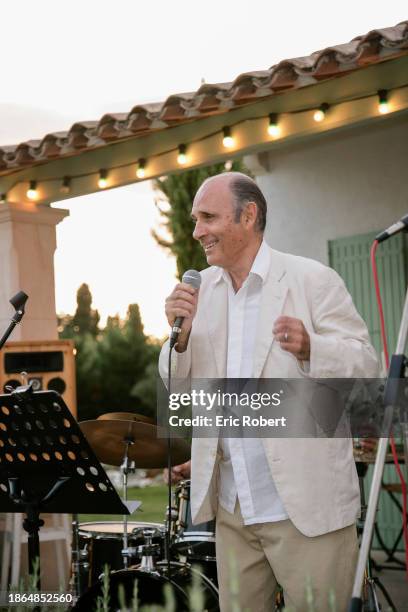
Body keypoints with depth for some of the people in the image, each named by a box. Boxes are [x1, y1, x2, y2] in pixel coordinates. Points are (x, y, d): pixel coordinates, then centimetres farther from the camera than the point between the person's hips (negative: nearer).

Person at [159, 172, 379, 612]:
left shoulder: (313, 279, -7)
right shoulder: (201, 287, 8)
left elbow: (365, 366, -8)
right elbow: (177, 386, 10)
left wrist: (309, 347, -28)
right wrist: (181, 334, -10)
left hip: (305, 505, -5)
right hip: (231, 506, 5)